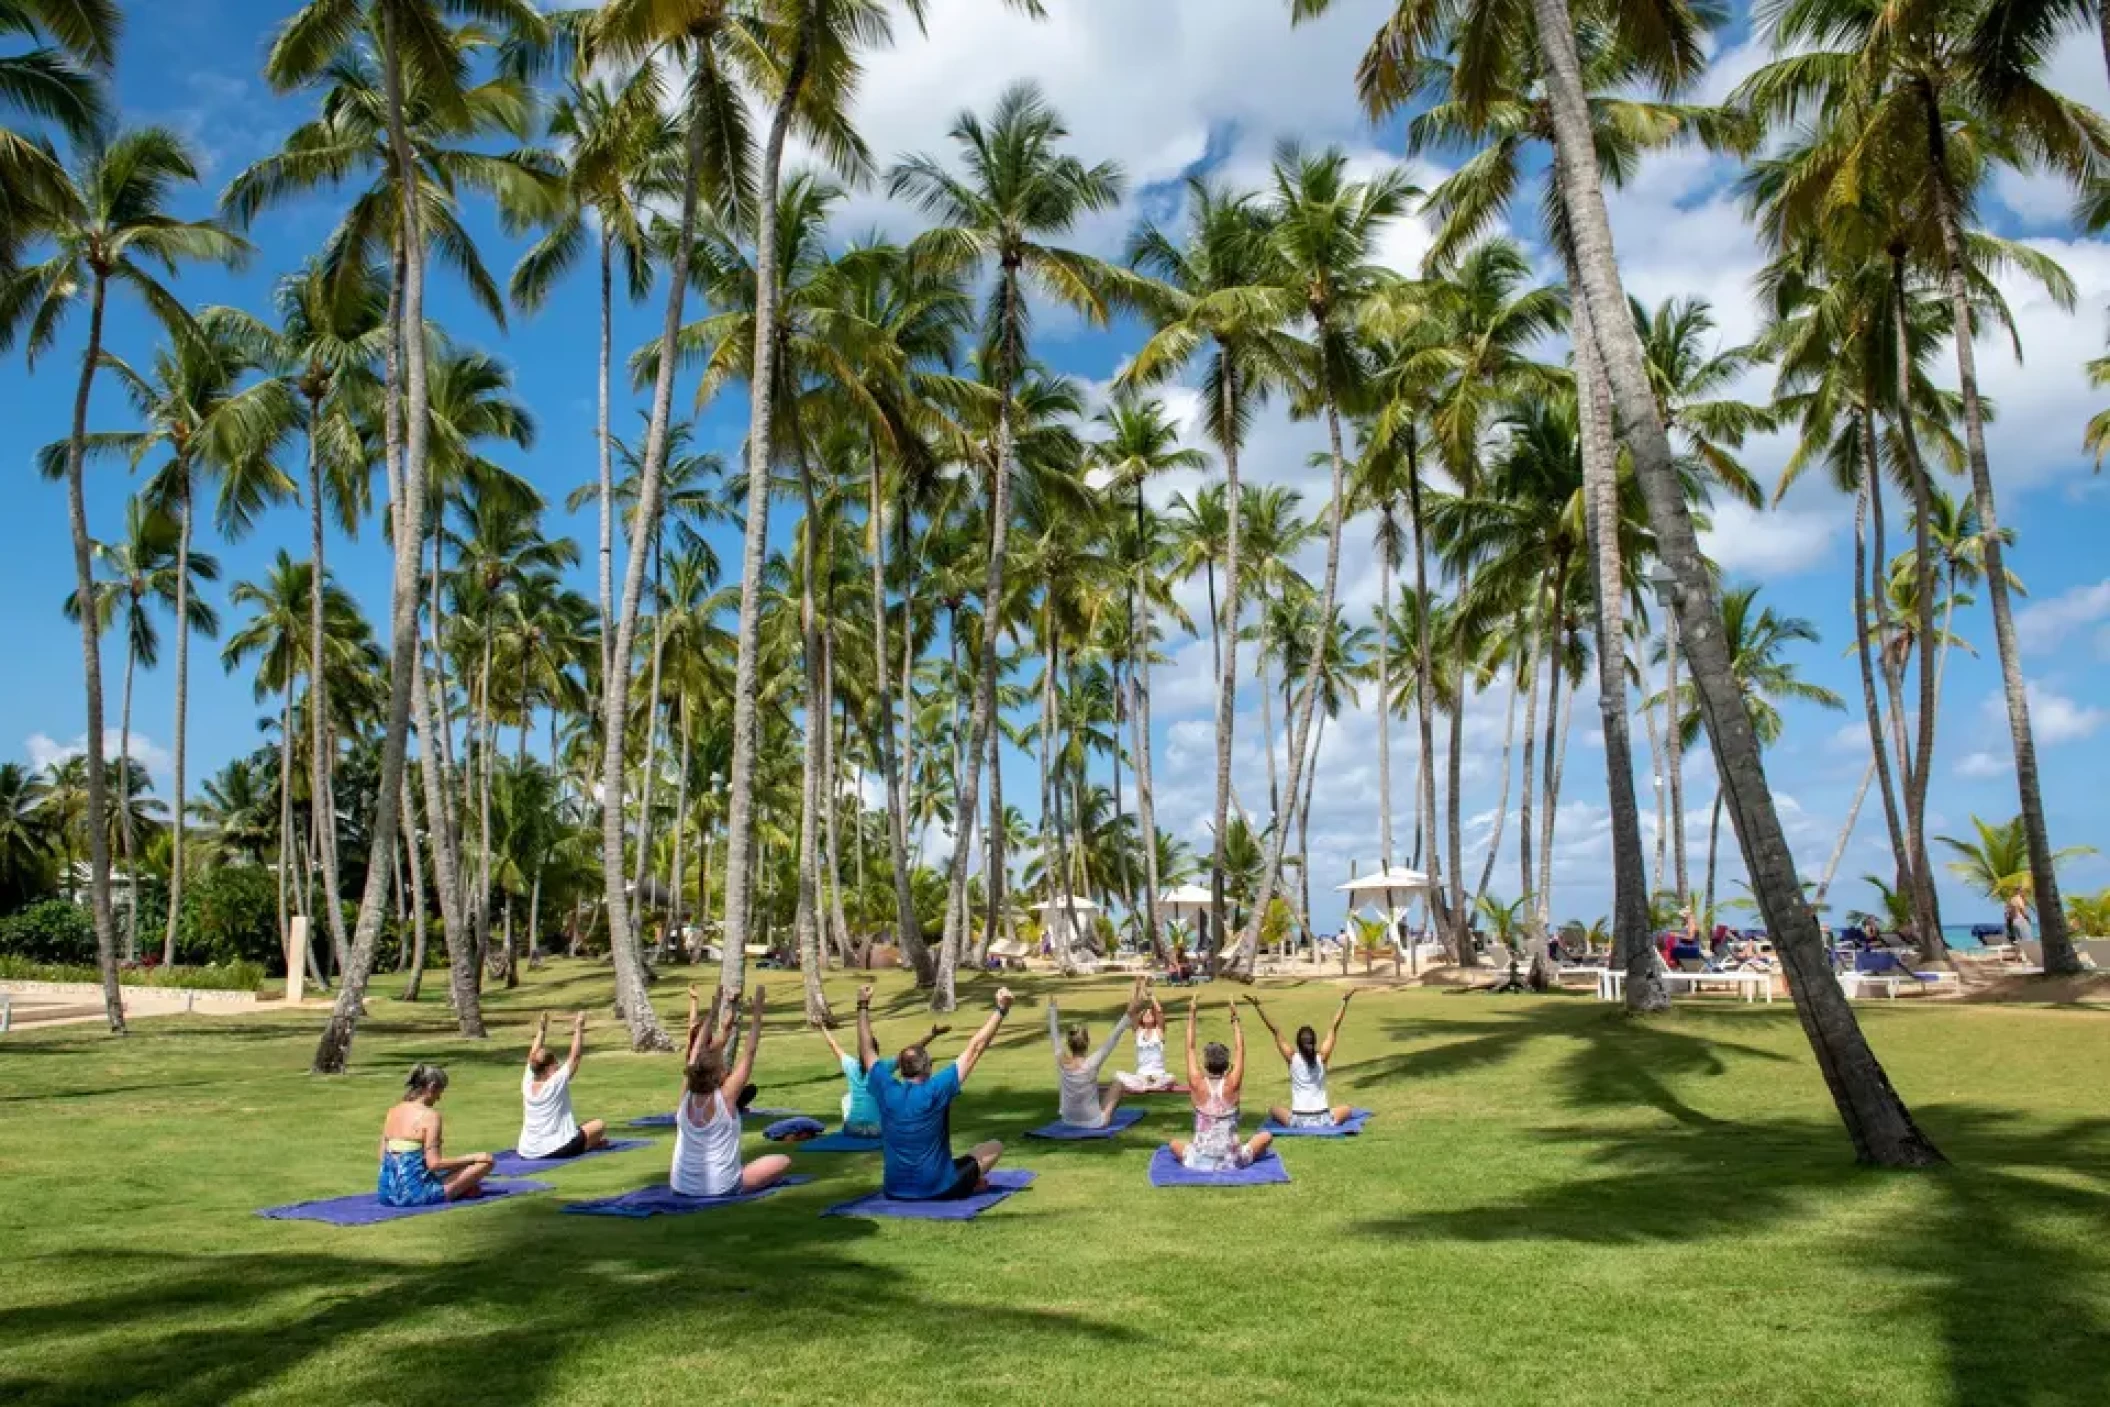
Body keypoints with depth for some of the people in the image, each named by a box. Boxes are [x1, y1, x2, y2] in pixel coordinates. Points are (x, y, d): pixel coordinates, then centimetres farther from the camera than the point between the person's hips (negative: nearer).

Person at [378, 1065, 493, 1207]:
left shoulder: (393, 1112, 9)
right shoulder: (429, 1115, -12)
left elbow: (383, 1157, 13)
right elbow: (434, 1163, -16)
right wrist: (474, 1157, -6)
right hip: (415, 1193, -7)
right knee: (485, 1162, -1)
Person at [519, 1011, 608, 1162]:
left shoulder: (527, 1084, 1)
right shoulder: (557, 1082, -13)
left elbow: (534, 1056, 16)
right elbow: (575, 1055, -8)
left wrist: (541, 1030, 22)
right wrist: (578, 1028, -1)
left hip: (527, 1152, 6)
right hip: (556, 1150, -6)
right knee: (599, 1125, 10)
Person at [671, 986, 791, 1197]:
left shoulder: (686, 1095, -5)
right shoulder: (726, 1096, -16)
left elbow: (697, 1048, 5)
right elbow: (749, 1051, -10)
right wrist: (758, 1009, -6)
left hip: (681, 1187, 5)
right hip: (722, 1188, -4)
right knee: (783, 1162, 9)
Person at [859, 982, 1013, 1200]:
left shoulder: (886, 1091, -7)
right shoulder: (936, 1090, -17)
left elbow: (867, 1049, 8)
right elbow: (975, 1048, -13)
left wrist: (863, 1006, 18)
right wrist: (1001, 1010, -8)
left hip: (894, 1190, 4)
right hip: (939, 1190, -4)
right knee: (995, 1146, 13)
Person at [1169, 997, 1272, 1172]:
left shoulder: (1198, 1085, -9)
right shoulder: (1231, 1085, -10)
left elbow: (1190, 1048, 0)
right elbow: (1239, 1048, 1)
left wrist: (1191, 1014, 3)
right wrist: (1235, 1017, 6)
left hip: (1200, 1161, 1)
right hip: (1233, 1161, -1)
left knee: (1174, 1143, 30)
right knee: (1266, 1136, 20)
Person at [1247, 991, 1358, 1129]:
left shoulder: (1292, 1058, -5)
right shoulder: (1322, 1057, -4)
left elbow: (1275, 1031, -4)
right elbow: (1334, 1028, 1)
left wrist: (1258, 1006, -1)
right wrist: (1345, 1001, 6)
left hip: (1298, 1121, 0)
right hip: (1324, 1120, 0)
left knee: (1274, 1110, 28)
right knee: (1346, 1109, 29)